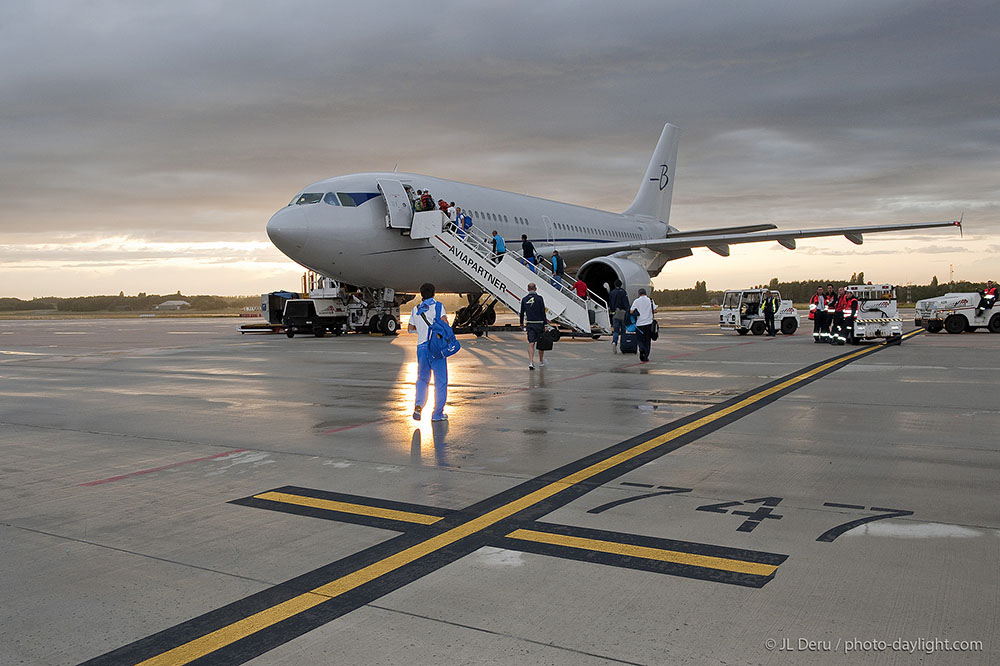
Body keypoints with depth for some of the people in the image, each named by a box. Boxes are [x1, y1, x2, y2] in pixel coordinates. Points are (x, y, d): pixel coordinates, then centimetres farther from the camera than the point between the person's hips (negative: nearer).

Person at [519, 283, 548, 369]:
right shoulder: (539, 298, -7)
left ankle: (531, 362, -13)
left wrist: (521, 324, 22)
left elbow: (522, 313, 10)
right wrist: (545, 324, -6)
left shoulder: (524, 299, 3)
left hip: (529, 324, 2)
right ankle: (541, 361, 27)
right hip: (539, 323, -2)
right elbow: (543, 312, -9)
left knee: (531, 343, 0)